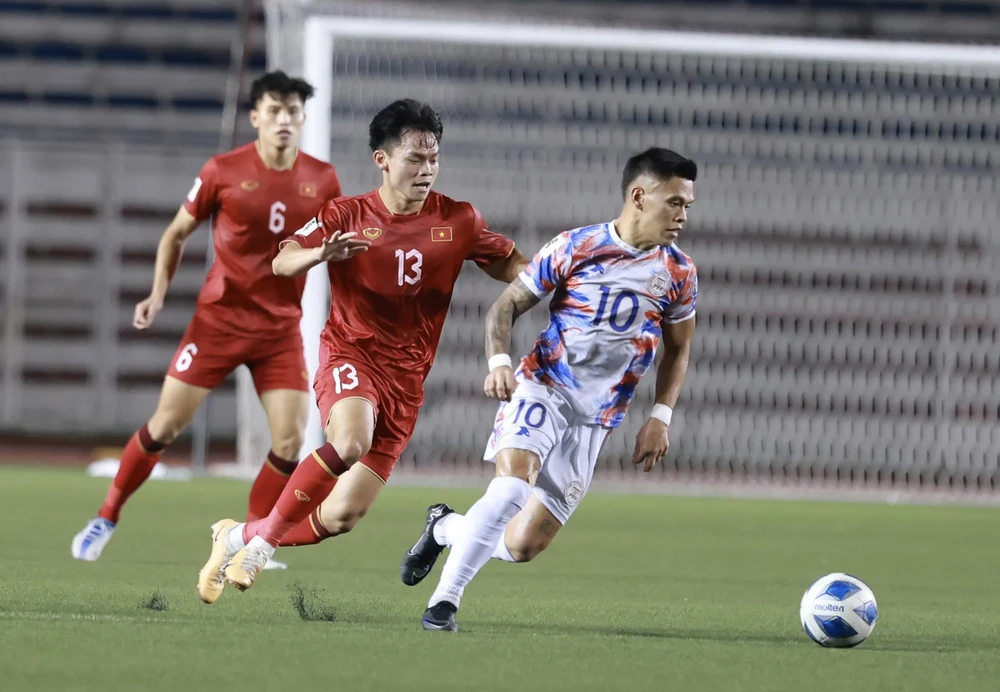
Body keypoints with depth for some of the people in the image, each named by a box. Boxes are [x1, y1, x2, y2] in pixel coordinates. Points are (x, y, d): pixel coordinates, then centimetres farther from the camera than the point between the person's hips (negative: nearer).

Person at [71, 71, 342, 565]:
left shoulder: (321, 181, -1)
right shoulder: (223, 171, -8)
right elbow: (177, 233, 5)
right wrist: (158, 294, -5)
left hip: (281, 328, 2)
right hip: (219, 317, -2)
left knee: (289, 440, -9)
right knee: (166, 423, -2)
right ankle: (107, 518, 17)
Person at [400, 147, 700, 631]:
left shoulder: (678, 274, 2)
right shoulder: (574, 248, -6)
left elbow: (678, 349, 17)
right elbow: (508, 305, 2)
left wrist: (660, 418, 5)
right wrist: (499, 361, -16)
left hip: (595, 420, 3)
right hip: (543, 389, -3)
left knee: (523, 545, -1)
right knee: (511, 487, -30)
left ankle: (445, 528, 29)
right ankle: (445, 600, -19)